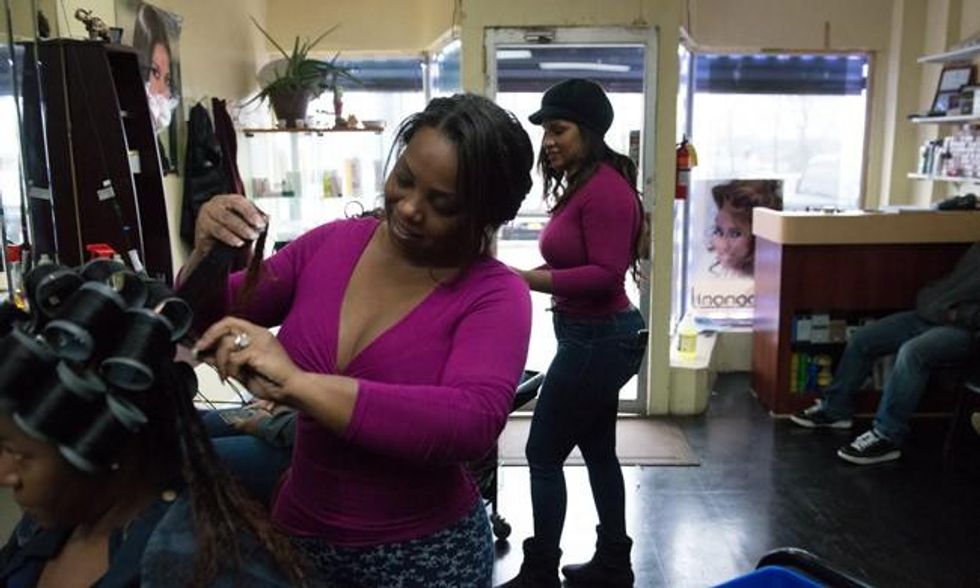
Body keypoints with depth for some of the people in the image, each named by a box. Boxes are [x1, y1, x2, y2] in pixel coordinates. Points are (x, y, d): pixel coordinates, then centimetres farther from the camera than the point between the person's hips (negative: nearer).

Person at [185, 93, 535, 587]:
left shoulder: (495, 295, -16)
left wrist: (295, 385, -37)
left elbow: (473, 423, -33)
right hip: (299, 533, 4)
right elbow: (206, 321, 6)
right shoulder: (332, 243, -4)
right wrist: (209, 251, -15)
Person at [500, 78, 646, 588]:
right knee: (598, 452, 18)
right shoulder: (580, 185, 11)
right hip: (595, 335, 10)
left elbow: (606, 274, -24)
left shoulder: (606, 188, -19)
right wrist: (528, 276, 1)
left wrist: (530, 280, -25)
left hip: (596, 339, -10)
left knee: (543, 455, 2)